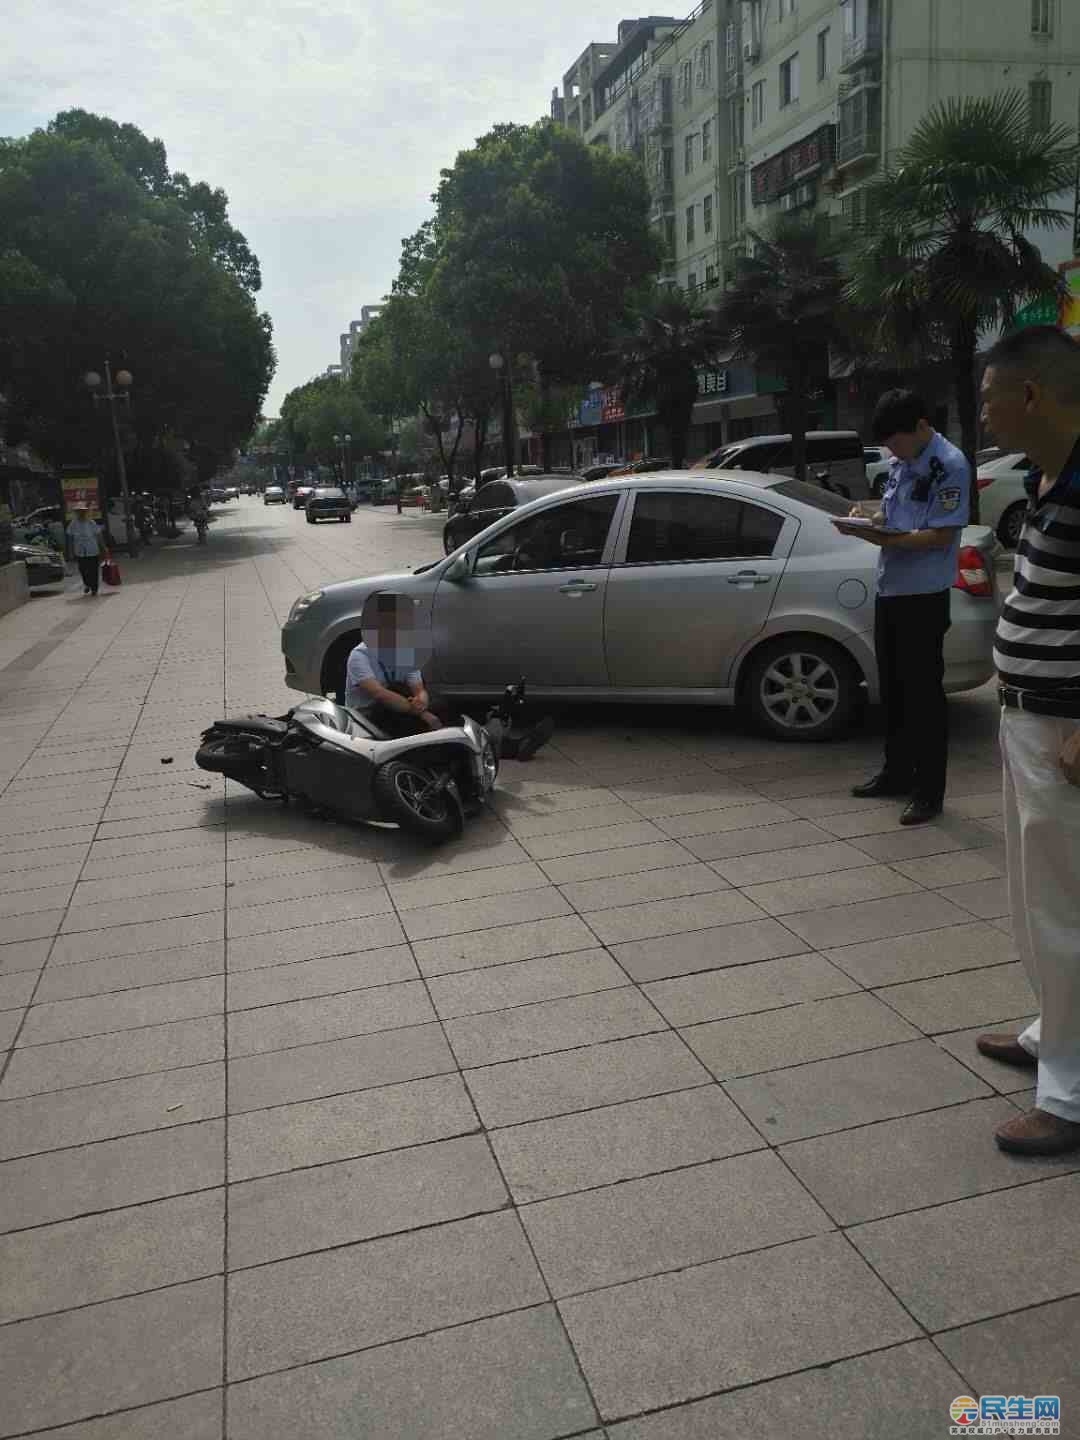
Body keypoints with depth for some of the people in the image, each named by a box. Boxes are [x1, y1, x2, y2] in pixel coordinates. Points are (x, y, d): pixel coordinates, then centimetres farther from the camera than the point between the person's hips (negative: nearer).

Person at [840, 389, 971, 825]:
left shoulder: (950, 465, -14)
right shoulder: (901, 462, 12)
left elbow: (940, 536, -18)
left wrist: (884, 539, -25)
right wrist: (868, 519, -2)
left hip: (923, 597, -8)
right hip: (889, 590, 8)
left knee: (924, 693, -2)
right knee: (892, 689, 16)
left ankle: (928, 791, 7)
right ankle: (896, 772, 30)